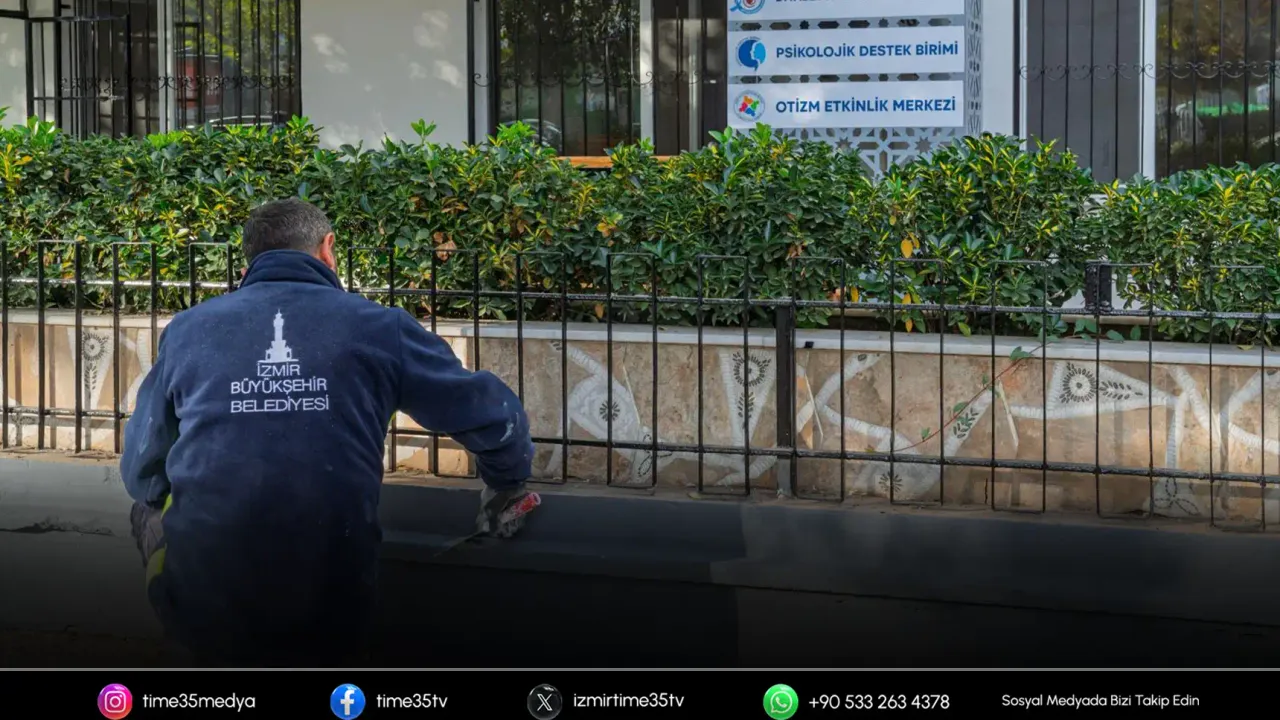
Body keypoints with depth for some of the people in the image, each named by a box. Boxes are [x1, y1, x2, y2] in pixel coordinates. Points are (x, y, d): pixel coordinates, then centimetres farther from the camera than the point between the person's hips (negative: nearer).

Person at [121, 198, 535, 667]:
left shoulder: (186, 329, 5)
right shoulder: (379, 327, 2)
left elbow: (141, 476, 16)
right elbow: (493, 416, 11)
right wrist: (505, 488, 33)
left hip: (202, 615, -1)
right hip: (332, 628, 1)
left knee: (148, 510, 31)